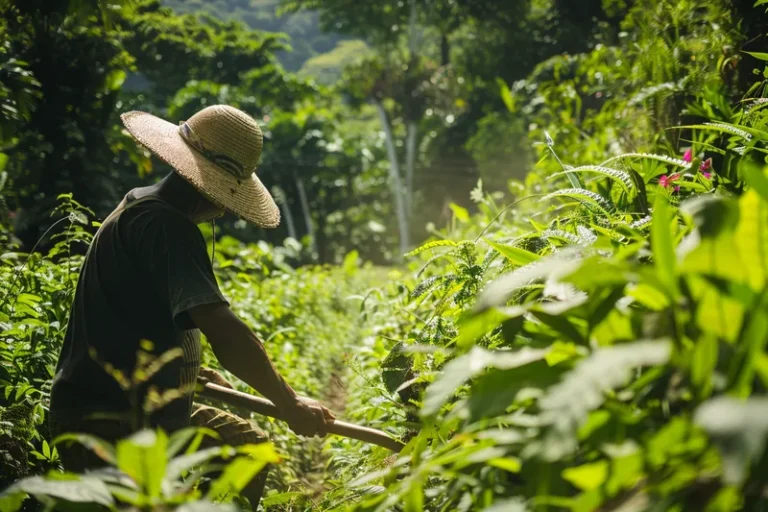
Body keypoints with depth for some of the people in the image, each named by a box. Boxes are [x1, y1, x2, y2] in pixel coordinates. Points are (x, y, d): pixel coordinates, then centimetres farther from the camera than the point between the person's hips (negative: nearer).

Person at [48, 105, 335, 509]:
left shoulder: (141, 207, 13)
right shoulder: (163, 224, -20)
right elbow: (222, 329, -27)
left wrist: (189, 373, 19)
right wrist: (290, 404, -18)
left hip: (148, 408, 10)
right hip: (107, 425, -10)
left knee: (248, 445, 18)